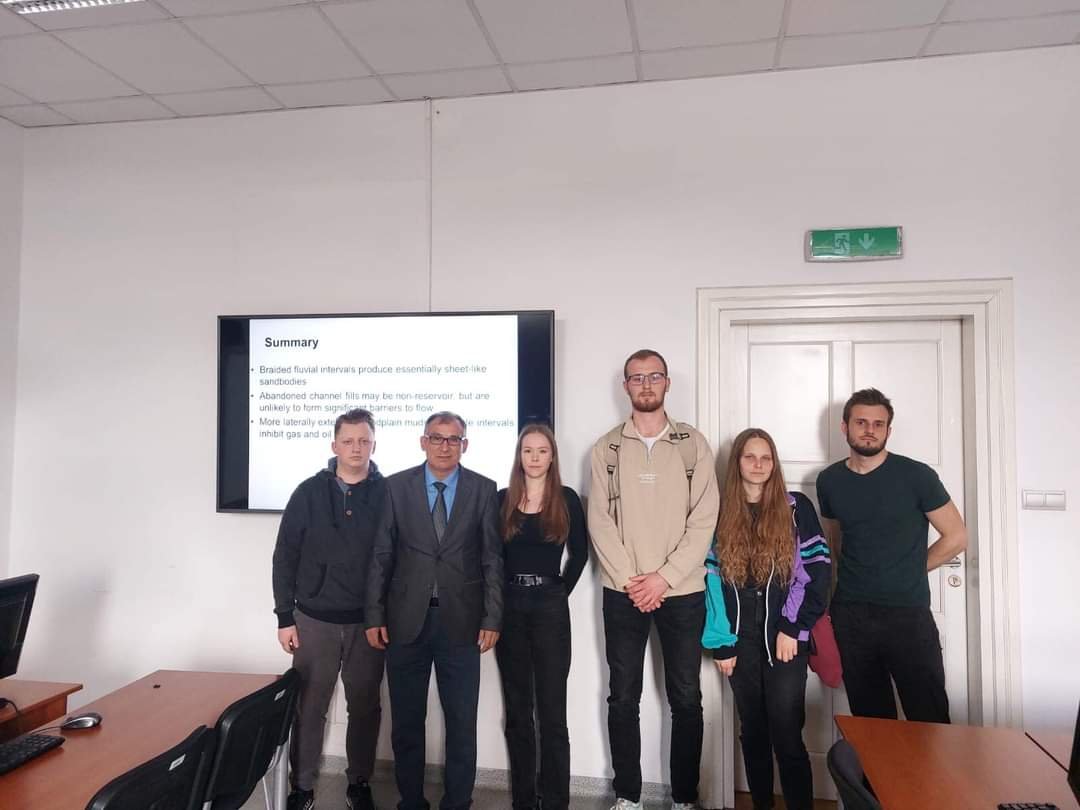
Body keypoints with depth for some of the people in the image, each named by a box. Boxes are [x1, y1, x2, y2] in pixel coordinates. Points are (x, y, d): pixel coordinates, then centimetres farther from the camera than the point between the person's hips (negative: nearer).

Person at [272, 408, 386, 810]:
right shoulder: (309, 493, -2)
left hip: (368, 622, 0)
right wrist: (284, 617, -1)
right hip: (314, 619, 0)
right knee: (309, 707, 9)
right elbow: (285, 557, 1)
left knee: (365, 708, 11)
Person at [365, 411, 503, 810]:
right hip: (406, 619, 1)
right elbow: (381, 555, 1)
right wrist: (374, 615, -2)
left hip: (461, 620, 0)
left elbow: (492, 558, 1)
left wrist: (492, 618, -4)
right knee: (406, 721, 13)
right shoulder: (396, 486, 1)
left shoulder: (483, 489, 1)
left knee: (462, 722, 8)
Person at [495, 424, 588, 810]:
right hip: (509, 607, 2)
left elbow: (579, 554, 5)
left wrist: (561, 591, -1)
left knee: (552, 710, 1)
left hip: (550, 607, -2)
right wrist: (497, 598, 1)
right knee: (517, 709, 11)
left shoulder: (567, 499, -1)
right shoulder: (502, 499, 2)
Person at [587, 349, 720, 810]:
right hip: (622, 593, 1)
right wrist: (630, 581, -11)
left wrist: (663, 578, -12)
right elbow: (600, 521, -2)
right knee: (623, 699, 10)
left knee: (686, 699, 8)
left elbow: (704, 520, -5)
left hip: (682, 592, -1)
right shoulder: (606, 448, 3)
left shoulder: (693, 444, 0)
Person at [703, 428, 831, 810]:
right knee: (753, 732, 12)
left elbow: (818, 570, -3)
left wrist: (793, 628, -9)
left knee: (786, 735, -4)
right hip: (741, 639, 2)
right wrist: (720, 643, -1)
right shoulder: (720, 513, 5)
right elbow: (712, 581, 4)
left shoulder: (796, 507, 1)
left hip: (785, 637, -2)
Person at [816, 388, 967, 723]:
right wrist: (859, 574, 8)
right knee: (870, 718, 12)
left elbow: (956, 537, 0)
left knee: (929, 719, -1)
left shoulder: (916, 475, -6)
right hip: (851, 615, 3)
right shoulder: (829, 480, 5)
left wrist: (909, 569, 2)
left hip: (908, 613, -3)